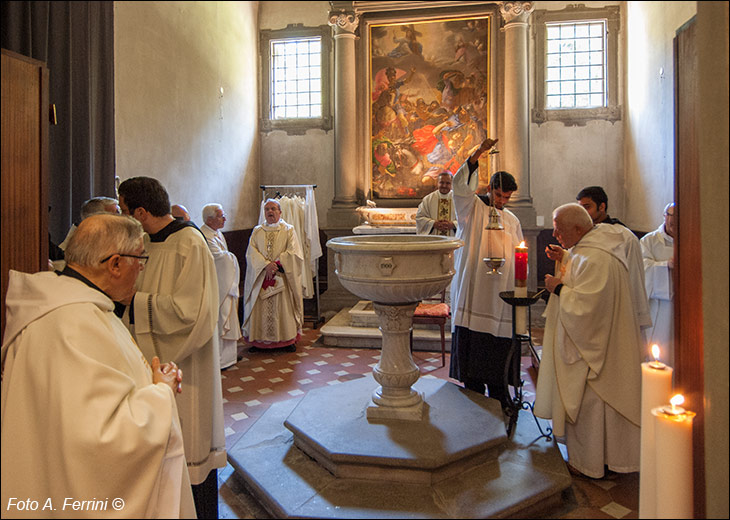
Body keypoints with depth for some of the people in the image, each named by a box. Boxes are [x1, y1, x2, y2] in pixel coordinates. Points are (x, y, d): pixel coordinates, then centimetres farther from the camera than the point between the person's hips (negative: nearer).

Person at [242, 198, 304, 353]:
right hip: (261, 277, 2)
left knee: (284, 306, -1)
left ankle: (288, 339, 8)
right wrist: (266, 264, -16)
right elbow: (251, 252, -1)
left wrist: (277, 264, -16)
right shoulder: (257, 231, 11)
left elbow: (293, 253, -6)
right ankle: (259, 340, 9)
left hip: (282, 277, -2)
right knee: (261, 307, 1)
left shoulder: (288, 230, 5)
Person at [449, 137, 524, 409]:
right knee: (471, 347, -2)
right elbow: (460, 184, -17)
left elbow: (519, 259, 18)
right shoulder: (472, 207, 4)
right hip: (472, 292, -3)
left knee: (498, 352, 6)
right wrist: (479, 152, -27)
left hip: (500, 295, 4)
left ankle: (500, 402, 20)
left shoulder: (512, 220, 15)